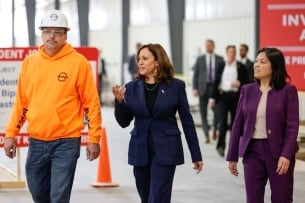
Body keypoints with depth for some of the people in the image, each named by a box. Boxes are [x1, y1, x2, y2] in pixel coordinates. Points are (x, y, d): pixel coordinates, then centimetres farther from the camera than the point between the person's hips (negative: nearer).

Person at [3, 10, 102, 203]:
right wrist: (11, 133, 8)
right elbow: (21, 103, 12)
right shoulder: (30, 62, 7)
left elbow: (92, 103, -4)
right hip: (36, 142, 5)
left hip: (66, 142, -4)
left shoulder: (78, 62, -5)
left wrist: (94, 138, -7)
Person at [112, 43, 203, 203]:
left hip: (165, 151, -4)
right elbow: (124, 122, 4)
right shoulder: (132, 88, 3)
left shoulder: (175, 86, -4)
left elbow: (187, 121, 0)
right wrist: (119, 101, -15)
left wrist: (196, 155, 1)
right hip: (140, 150, 4)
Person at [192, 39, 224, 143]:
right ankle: (206, 135, 5)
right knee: (203, 112, 0)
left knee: (216, 111, -4)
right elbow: (195, 74, 6)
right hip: (203, 88, 1)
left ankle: (214, 130, 20)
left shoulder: (220, 59, 6)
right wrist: (195, 88, -3)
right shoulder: (200, 59, 8)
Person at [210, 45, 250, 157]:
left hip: (236, 96, 0)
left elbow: (247, 82, 5)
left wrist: (239, 84, -15)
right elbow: (216, 82, 10)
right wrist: (213, 98, 7)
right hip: (222, 96, 0)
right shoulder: (221, 66, 8)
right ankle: (221, 145, -8)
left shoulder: (241, 67, 4)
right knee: (223, 121, -13)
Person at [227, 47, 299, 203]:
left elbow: (292, 126, -9)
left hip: (278, 151, -3)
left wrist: (286, 155, -19)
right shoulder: (247, 90, 7)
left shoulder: (288, 91, -5)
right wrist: (232, 156, 7)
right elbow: (238, 124, 8)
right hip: (252, 151, 3)